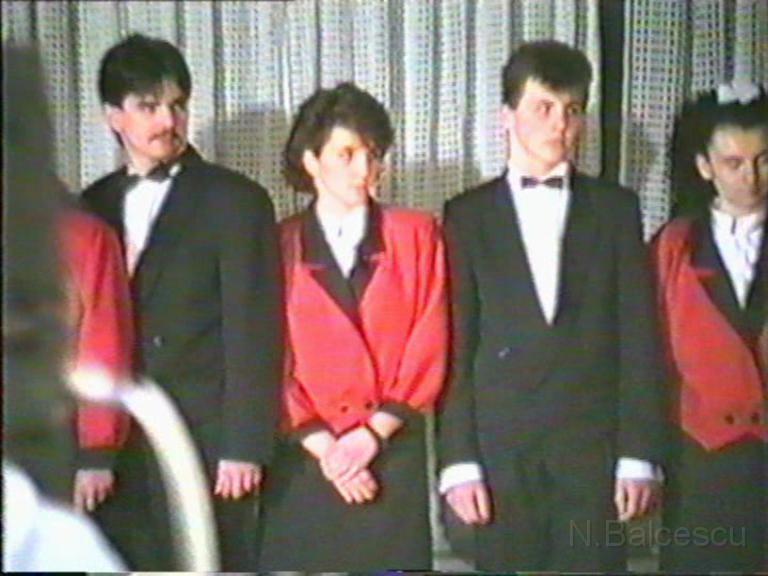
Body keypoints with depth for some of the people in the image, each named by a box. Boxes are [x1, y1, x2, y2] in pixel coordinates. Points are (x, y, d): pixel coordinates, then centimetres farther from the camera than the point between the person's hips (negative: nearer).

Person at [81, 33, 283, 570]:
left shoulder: (235, 200, -1)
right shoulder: (95, 205, 13)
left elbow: (252, 333, -6)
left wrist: (243, 448, -12)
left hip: (205, 445, -4)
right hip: (116, 448, 4)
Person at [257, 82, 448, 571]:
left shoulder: (417, 236, 8)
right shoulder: (280, 246, 6)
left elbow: (429, 351, 2)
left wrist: (371, 435, -7)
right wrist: (325, 449, -8)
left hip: (393, 457, 0)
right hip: (303, 460, 0)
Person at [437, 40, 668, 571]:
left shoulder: (615, 208, 9)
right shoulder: (468, 214, 8)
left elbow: (638, 339, 5)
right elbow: (455, 347, 3)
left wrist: (639, 454, -3)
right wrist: (458, 460, -4)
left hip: (595, 448, 0)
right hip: (500, 452, 0)